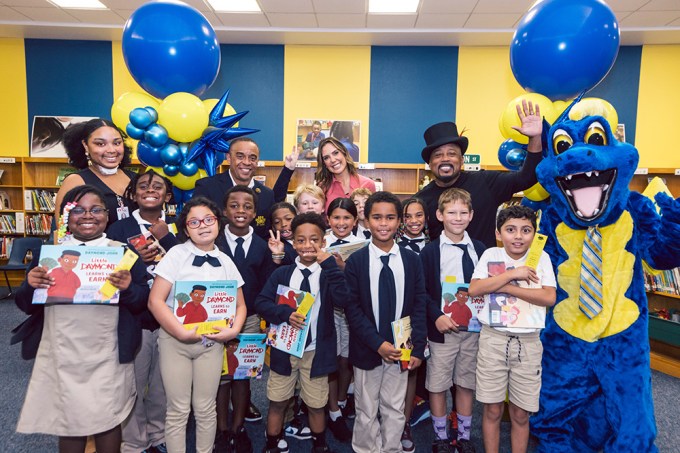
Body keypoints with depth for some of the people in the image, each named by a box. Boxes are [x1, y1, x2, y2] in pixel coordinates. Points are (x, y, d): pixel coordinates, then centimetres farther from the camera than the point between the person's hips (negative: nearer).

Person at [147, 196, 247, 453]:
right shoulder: (177, 254, -6)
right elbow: (155, 301, -12)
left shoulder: (225, 262, 5)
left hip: (212, 341, 3)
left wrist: (234, 330, -9)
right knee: (178, 410, 6)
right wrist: (183, 333, -18)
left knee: (205, 408, 11)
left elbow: (240, 304, 10)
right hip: (175, 339, -3)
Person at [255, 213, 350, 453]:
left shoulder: (328, 273, -5)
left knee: (316, 405, 15)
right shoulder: (282, 273, -2)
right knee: (277, 403, 15)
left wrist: (329, 263, -25)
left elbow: (341, 298, -23)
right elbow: (261, 302, -6)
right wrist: (285, 313, -22)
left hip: (316, 351, -1)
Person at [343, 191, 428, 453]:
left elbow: (420, 306, 0)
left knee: (395, 410, 15)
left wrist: (417, 348, -6)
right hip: (367, 349, -1)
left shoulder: (411, 260, -1)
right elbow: (352, 308, -8)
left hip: (402, 350, 2)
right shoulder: (355, 261, -7)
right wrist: (378, 343, -15)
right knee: (367, 412, 13)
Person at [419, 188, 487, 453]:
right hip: (442, 328, -2)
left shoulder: (480, 249, 6)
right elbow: (421, 291, -6)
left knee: (466, 383, 13)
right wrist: (436, 317, -16)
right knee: (437, 385, 6)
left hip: (473, 328, 3)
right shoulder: (430, 251, -4)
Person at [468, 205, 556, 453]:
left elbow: (549, 297, -14)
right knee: (492, 410, 10)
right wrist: (513, 273, -18)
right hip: (493, 338, 0)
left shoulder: (541, 257, -2)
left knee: (521, 414, 12)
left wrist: (507, 288, -17)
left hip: (528, 342, 0)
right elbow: (474, 289, -14)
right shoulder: (491, 255, -2)